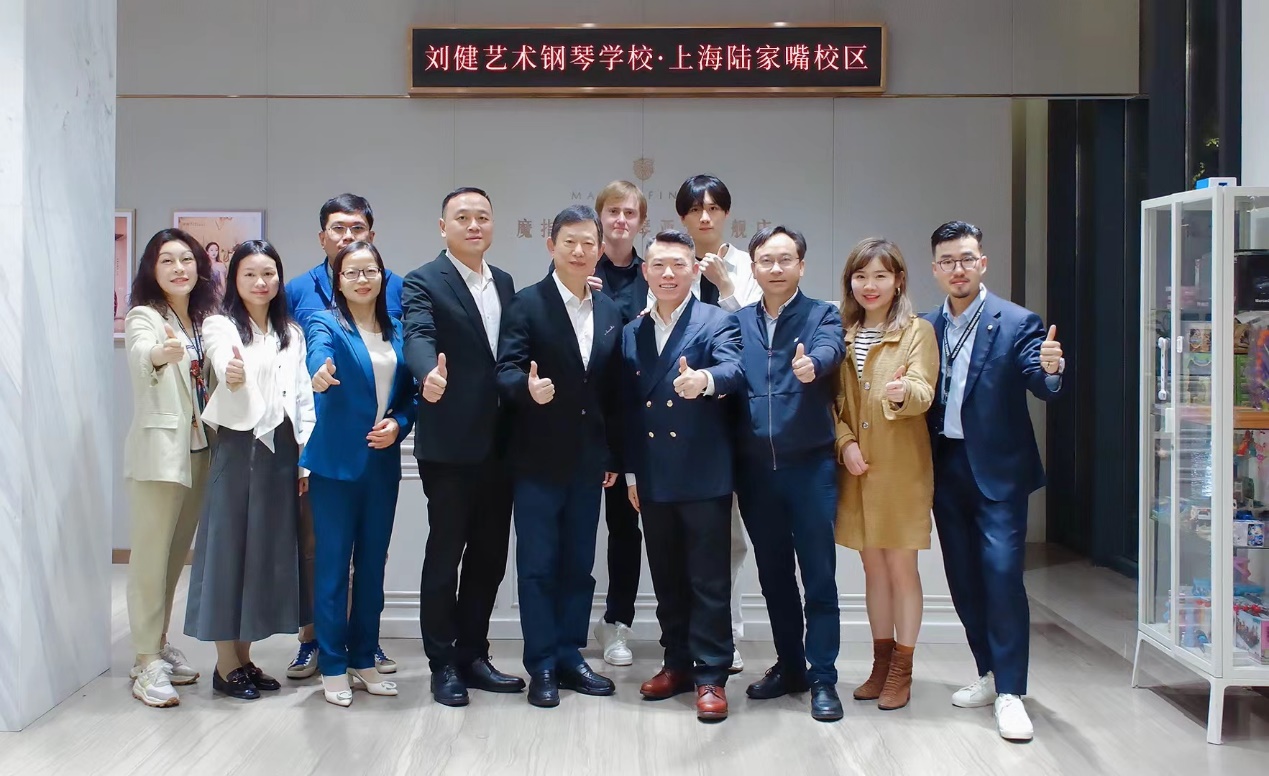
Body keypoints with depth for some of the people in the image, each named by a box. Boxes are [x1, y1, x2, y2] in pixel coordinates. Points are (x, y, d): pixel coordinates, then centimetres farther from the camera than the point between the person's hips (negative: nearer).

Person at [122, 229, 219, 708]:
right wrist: (161, 353, -54)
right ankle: (147, 663, 0)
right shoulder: (144, 317, -8)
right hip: (158, 451, -6)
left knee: (177, 554, 14)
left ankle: (160, 645, 27)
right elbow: (140, 355, -31)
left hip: (199, 450, 6)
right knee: (151, 555, -5)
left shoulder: (204, 319, 11)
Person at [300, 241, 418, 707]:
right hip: (336, 462, -4)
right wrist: (321, 375, -49)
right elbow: (318, 356, -26)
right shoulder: (325, 324, -3)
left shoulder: (397, 332, 10)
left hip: (383, 463, 5)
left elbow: (411, 394, 12)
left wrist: (399, 424, -8)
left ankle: (364, 660, 23)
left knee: (373, 564, 11)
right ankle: (332, 667, 12)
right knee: (333, 564, 0)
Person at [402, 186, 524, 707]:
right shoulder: (423, 283, -7)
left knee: (490, 554, 12)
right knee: (445, 553, 4)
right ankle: (442, 663, 16)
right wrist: (430, 374, -44)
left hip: (499, 444, 6)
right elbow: (418, 337, -25)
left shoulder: (504, 283, 14)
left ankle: (472, 654, 25)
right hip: (450, 445, -6)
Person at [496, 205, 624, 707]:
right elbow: (506, 370, -14)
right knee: (538, 564, 3)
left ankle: (569, 656, 23)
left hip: (589, 460, 5)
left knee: (579, 564, 12)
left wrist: (614, 456, 10)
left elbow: (613, 390, 11)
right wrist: (528, 387, -37)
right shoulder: (527, 305, -6)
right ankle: (542, 665, 12)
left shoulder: (610, 313, 9)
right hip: (539, 459, -5)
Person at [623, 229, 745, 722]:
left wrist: (705, 380, -45)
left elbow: (734, 370, -22)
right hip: (653, 478, 5)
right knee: (667, 578, 13)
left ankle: (711, 676, 8)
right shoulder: (631, 333, 13)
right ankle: (678, 663, 26)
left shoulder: (718, 322, -2)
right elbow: (628, 408, 14)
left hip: (704, 475, -5)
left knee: (709, 580, 0)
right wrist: (631, 472, 11)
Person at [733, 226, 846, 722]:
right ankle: (789, 665, 27)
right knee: (773, 576, 13)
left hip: (809, 464, -3)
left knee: (818, 576, 1)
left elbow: (828, 351, -22)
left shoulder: (822, 316, -1)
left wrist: (810, 364, -42)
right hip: (755, 468, 4)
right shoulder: (738, 322, 11)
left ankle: (823, 678, 11)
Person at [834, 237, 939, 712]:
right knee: (873, 567, 12)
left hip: (902, 467, -4)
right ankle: (881, 661, 24)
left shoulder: (918, 331, -3)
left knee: (901, 566, 2)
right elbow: (833, 400, 10)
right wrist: (845, 442, -7)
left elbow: (923, 393, -17)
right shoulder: (842, 334, 9)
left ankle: (902, 670, 12)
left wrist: (903, 392, -39)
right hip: (856, 468, 4)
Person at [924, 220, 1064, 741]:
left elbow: (1040, 386, -17)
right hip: (946, 467, 5)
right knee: (963, 578, 11)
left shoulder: (1016, 323, -6)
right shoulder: (927, 328, 8)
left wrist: (1050, 370, -38)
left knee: (1001, 574, -9)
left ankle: (1010, 693, -1)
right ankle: (991, 674, 25)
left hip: (997, 469, -5)